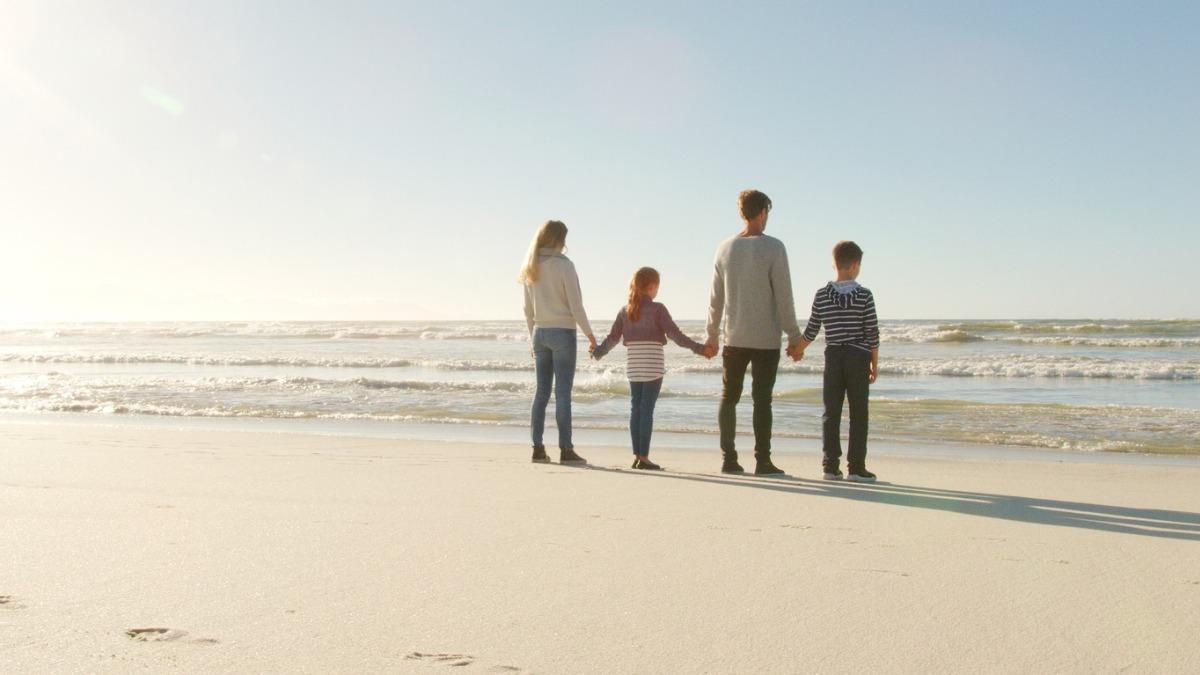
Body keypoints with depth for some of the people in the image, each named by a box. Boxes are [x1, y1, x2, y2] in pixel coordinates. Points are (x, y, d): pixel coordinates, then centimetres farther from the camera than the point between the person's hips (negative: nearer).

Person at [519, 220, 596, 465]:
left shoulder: (531, 268, 9)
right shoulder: (563, 265, -10)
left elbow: (528, 309, 14)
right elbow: (575, 304, -12)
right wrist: (589, 333, -3)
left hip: (540, 332, 6)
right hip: (562, 332, -6)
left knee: (542, 391, 9)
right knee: (563, 392, -4)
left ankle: (538, 448, 10)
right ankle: (565, 450, -2)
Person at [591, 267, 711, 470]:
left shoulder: (625, 311, 9)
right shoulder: (657, 308, -6)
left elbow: (613, 337, 10)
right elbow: (674, 334, -12)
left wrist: (598, 353, 26)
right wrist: (698, 348, -10)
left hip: (633, 366, 5)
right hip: (653, 366, -5)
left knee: (635, 409, 9)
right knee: (647, 410, -4)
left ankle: (637, 455, 12)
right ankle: (644, 457, -3)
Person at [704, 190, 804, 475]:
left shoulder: (725, 248, 5)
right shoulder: (773, 248, -8)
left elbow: (716, 298, 9)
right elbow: (783, 297, -9)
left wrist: (712, 336, 16)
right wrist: (794, 336, -2)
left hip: (734, 337, 4)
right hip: (766, 339, -3)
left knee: (729, 398, 9)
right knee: (762, 400, 1)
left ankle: (729, 458, 10)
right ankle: (762, 461, 3)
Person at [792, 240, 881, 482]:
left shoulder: (821, 295, 0)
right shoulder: (864, 296, -6)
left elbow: (811, 331, 4)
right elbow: (872, 334, -6)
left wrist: (798, 351, 21)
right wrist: (874, 364, 3)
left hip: (833, 357, 3)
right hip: (858, 358, -2)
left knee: (831, 412, 6)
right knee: (858, 413, 2)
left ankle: (831, 465, 6)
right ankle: (856, 467, 1)